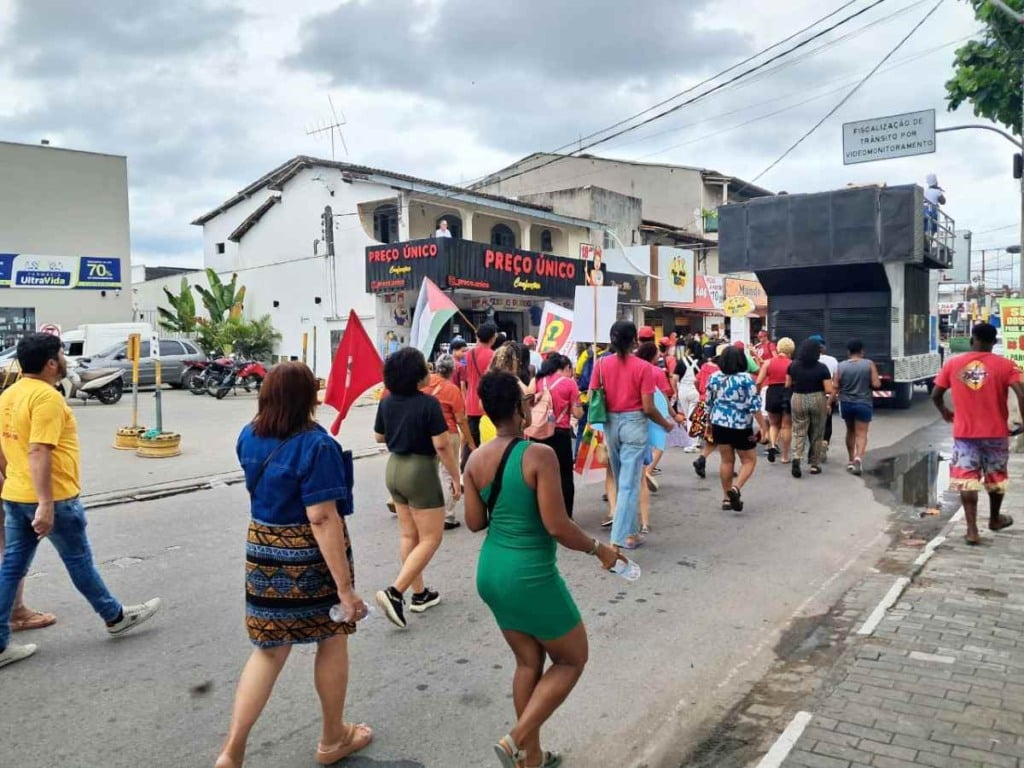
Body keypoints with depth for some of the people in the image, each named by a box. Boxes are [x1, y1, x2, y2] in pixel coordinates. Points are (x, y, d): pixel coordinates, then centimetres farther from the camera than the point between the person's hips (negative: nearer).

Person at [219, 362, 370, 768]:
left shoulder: (249, 437, 1)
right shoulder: (316, 445, -21)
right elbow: (322, 518, -26)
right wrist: (345, 587, -24)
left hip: (262, 550, 6)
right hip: (311, 555, -6)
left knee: (269, 648, 18)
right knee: (332, 640, 16)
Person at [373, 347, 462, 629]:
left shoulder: (387, 402, 1)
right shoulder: (428, 403, -19)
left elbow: (379, 436, 14)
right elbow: (442, 446, -20)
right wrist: (456, 478, -11)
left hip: (394, 468, 7)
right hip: (420, 471, -7)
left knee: (409, 535, 15)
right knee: (430, 539, 2)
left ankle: (420, 594, 24)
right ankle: (394, 593, -9)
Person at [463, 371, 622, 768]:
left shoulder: (476, 459, -2)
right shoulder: (539, 455, -21)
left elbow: (474, 522, 4)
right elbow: (557, 526, -23)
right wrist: (599, 549, -6)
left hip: (492, 572, 7)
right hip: (531, 578, -7)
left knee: (528, 662, 23)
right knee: (572, 660, 16)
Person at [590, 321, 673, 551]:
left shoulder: (601, 364, -2)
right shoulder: (643, 367, -11)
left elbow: (592, 400, -1)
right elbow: (648, 408, -11)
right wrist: (666, 424, 5)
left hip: (610, 424, 4)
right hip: (634, 424, -4)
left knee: (620, 479, 19)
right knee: (629, 481, 1)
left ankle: (627, 528, 34)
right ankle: (622, 535, 2)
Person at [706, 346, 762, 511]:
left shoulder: (714, 377, 0)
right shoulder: (746, 379, -12)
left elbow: (709, 403, 7)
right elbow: (754, 405, -14)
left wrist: (710, 423, 20)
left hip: (719, 424, 4)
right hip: (741, 426, -4)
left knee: (727, 461, 13)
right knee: (749, 460, 9)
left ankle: (727, 498, 16)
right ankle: (736, 488, -13)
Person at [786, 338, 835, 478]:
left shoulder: (793, 365, -4)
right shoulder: (821, 368, -11)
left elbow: (788, 385, 4)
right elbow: (829, 390, -14)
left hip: (797, 400, 1)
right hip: (817, 400, -1)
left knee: (799, 432, 6)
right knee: (817, 434, 12)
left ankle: (796, 458, -18)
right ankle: (815, 464, 18)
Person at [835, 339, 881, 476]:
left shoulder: (841, 366, -5)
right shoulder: (869, 364, -8)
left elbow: (836, 387, -5)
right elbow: (876, 384, -10)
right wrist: (867, 383, 8)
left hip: (846, 403, 2)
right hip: (863, 403, -2)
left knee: (850, 431, 18)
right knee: (861, 434, -1)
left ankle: (851, 460, 25)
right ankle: (858, 458, -23)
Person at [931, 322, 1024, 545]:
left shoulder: (952, 364, -2)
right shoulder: (1005, 365, -6)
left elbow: (935, 395, 2)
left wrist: (945, 412, 21)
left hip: (964, 433, 0)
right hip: (996, 433, 0)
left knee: (967, 480, 2)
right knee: (996, 478, 20)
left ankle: (972, 530, -4)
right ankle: (994, 519, 39)